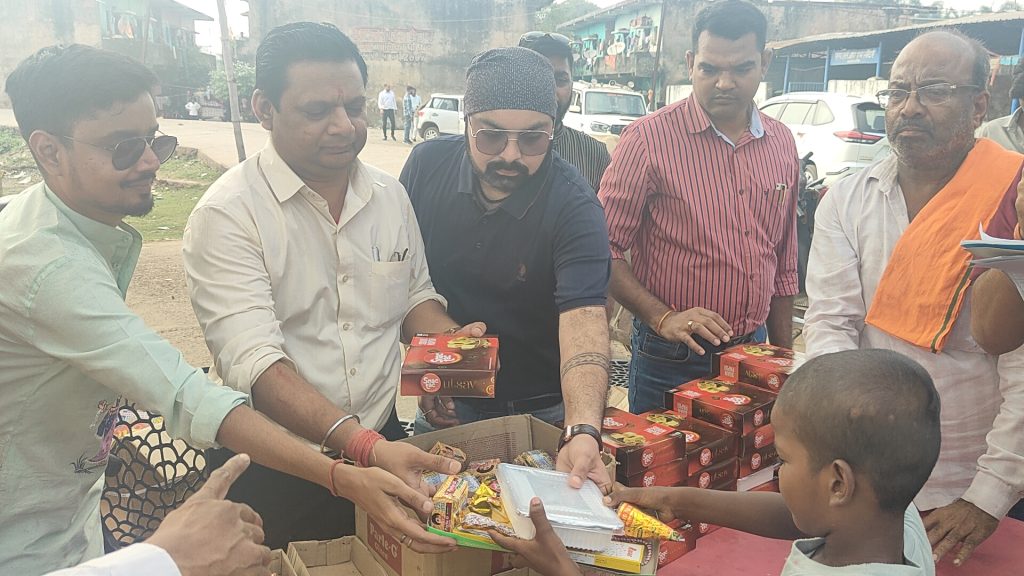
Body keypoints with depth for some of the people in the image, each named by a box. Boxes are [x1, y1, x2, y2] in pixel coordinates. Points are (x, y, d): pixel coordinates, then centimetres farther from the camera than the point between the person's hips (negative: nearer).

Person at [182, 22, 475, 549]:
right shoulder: (226, 215, -16)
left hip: (382, 441, 5)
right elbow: (255, 365, -25)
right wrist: (364, 445, -36)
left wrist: (455, 339, -8)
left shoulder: (390, 195, 2)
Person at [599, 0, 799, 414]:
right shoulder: (648, 139, -12)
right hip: (670, 363, -5)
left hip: (753, 352, 5)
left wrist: (785, 359, 13)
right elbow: (606, 249, -12)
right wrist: (663, 318, -22)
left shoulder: (782, 145, 5)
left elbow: (782, 265, 12)